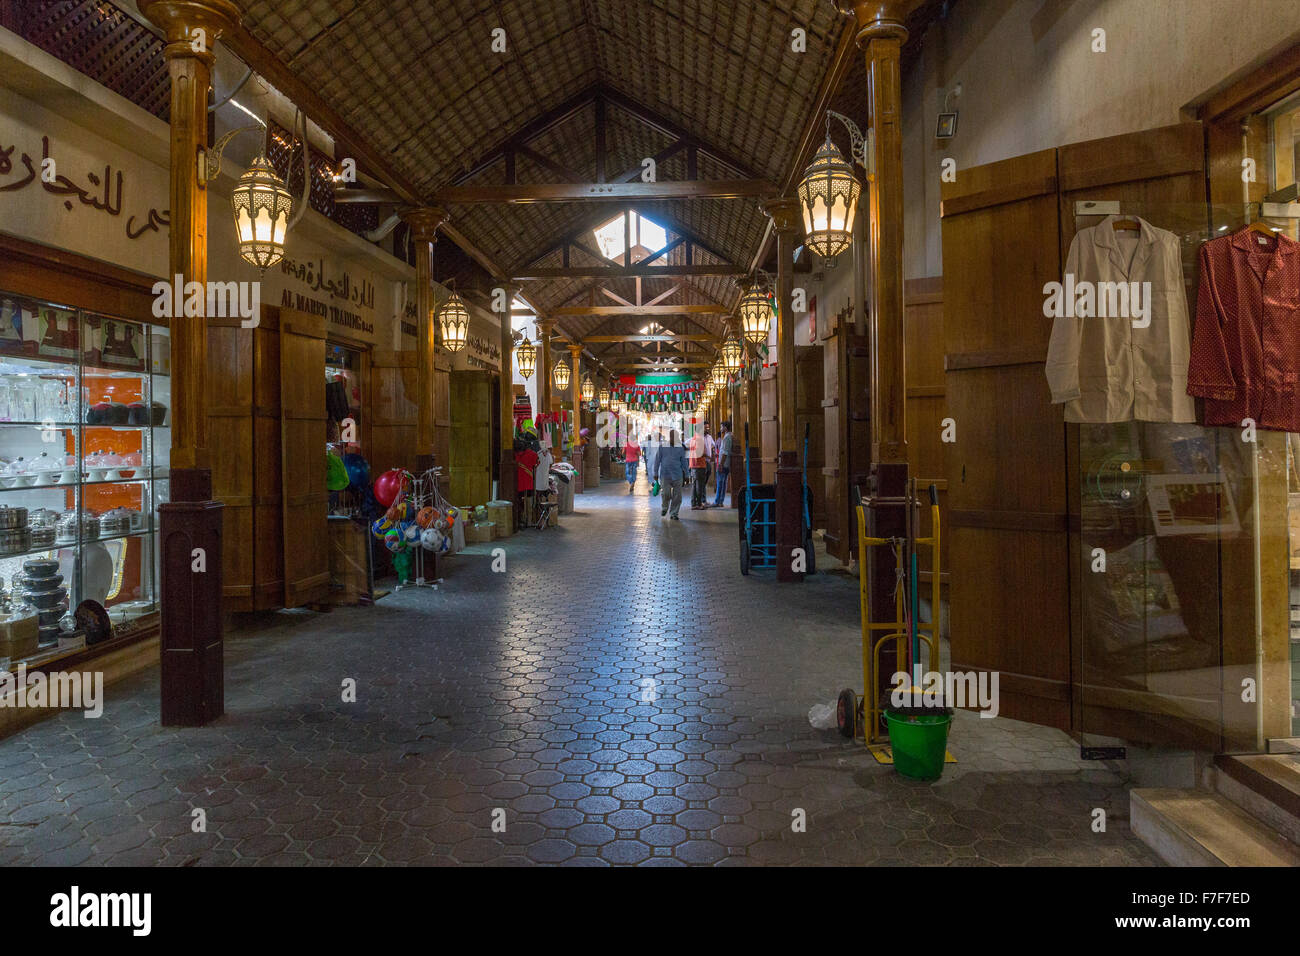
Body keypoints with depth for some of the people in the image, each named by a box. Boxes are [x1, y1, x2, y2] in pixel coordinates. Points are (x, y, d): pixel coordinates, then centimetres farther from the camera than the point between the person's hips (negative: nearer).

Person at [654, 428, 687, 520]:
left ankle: (674, 514, 10)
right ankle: (664, 508, 21)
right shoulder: (662, 447, 4)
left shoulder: (680, 448, 8)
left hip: (677, 475, 2)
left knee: (677, 495, -2)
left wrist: (685, 475, 13)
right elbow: (657, 460, 8)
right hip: (665, 474, -1)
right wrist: (656, 473, 5)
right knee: (666, 493, -9)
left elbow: (683, 462, 14)